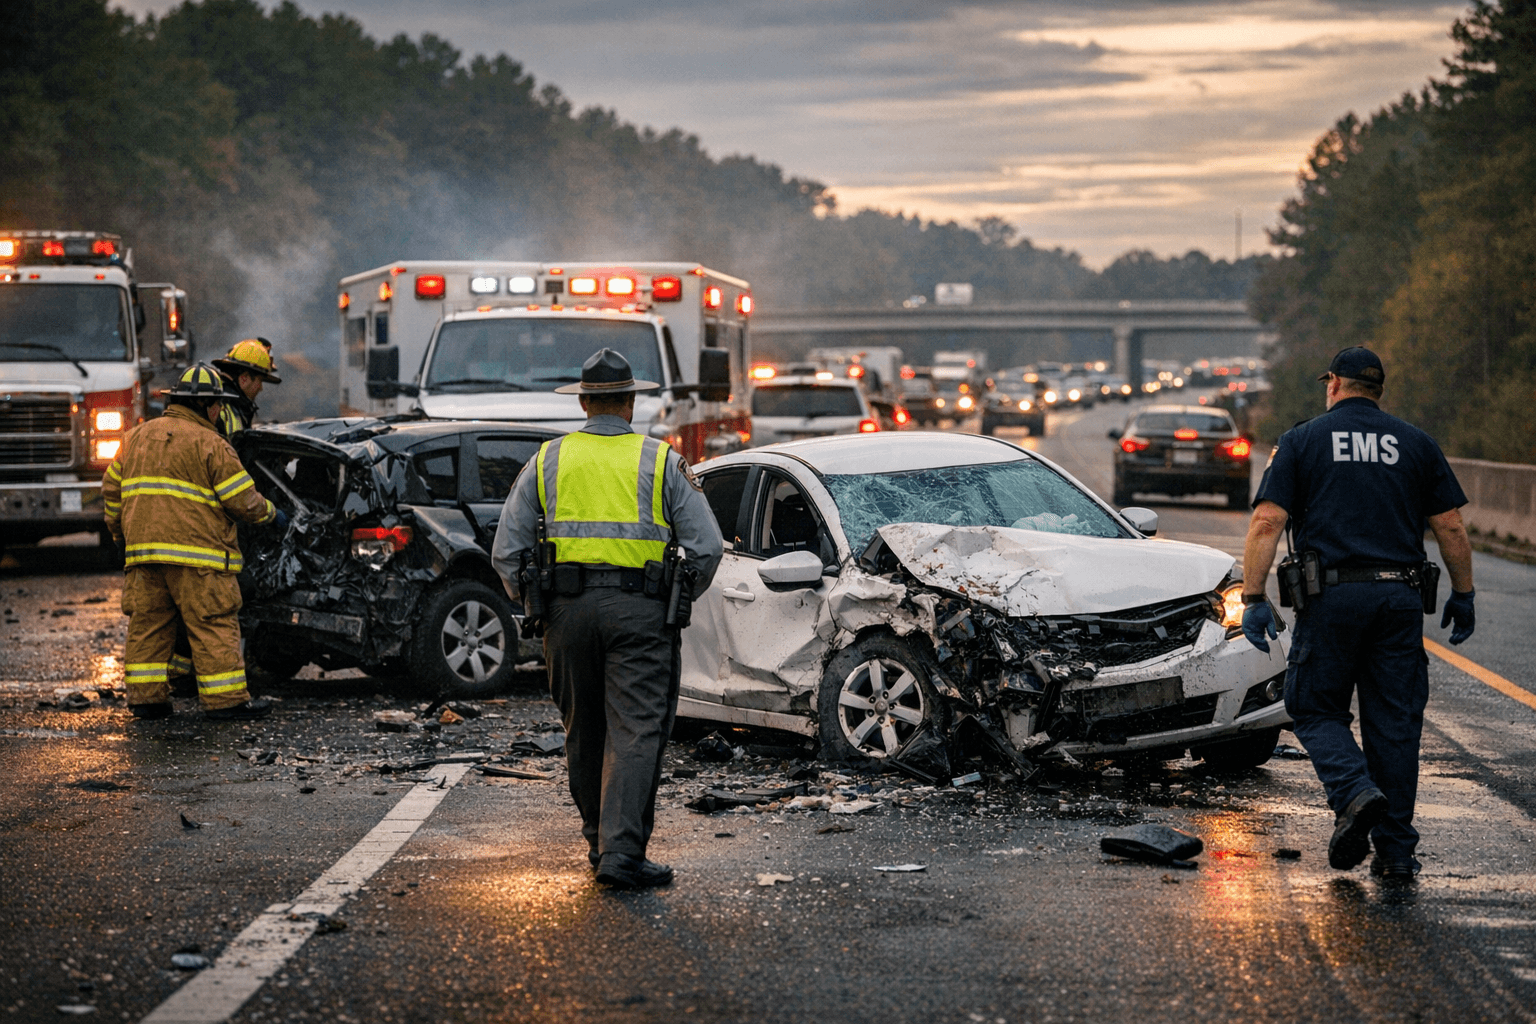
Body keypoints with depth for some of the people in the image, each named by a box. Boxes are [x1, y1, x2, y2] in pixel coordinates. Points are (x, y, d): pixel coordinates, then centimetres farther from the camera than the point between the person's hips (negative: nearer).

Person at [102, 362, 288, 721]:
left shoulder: (137, 436, 15)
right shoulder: (210, 444, -5)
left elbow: (112, 490, 20)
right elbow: (243, 500, -7)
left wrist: (121, 536, 30)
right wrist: (272, 515, 12)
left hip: (143, 549, 6)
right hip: (195, 552, -6)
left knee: (147, 624, 11)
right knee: (213, 626, -2)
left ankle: (146, 696, 11)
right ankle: (226, 699, -2)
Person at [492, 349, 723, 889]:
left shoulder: (548, 460, 8)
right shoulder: (661, 461, 2)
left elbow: (507, 550, 6)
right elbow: (707, 546, -1)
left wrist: (534, 605, 17)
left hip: (568, 609, 3)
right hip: (640, 609, -3)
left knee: (584, 732, 15)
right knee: (636, 733, -4)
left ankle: (599, 840, 25)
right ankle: (621, 851, -14)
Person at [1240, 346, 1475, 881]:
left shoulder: (1301, 440, 5)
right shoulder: (1416, 444, 11)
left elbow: (1266, 523, -5)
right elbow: (1451, 527, 8)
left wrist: (1254, 597, -5)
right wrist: (1462, 596, 17)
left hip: (1330, 596, -2)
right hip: (1400, 598, 3)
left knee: (1316, 709, 10)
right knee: (1395, 721, 7)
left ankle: (1356, 793, -17)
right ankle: (1395, 851, 8)